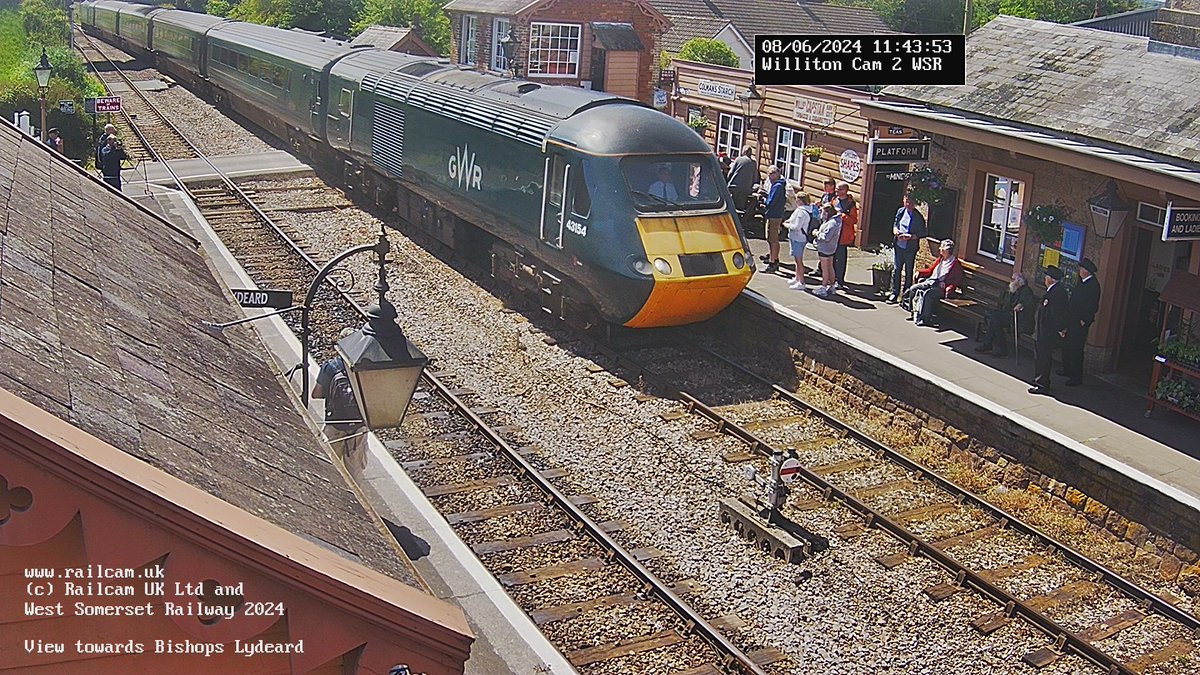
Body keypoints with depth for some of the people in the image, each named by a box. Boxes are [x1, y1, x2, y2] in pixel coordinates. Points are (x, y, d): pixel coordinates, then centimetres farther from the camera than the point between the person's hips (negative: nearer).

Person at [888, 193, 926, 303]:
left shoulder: (918, 217, -10)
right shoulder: (901, 211, 5)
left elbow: (923, 233, -9)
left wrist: (910, 236, -20)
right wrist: (896, 231, -5)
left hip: (910, 248, -4)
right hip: (898, 246, 4)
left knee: (908, 272, 5)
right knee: (896, 269, 5)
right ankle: (894, 293, 12)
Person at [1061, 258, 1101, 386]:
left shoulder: (1093, 285, -18)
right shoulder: (1082, 283, 10)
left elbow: (1093, 307, -20)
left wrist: (1084, 321, -18)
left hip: (1079, 323, -9)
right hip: (1071, 321, 9)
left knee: (1075, 350, -3)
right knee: (1066, 346, 18)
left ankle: (1077, 377, 5)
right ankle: (1068, 370, 32)